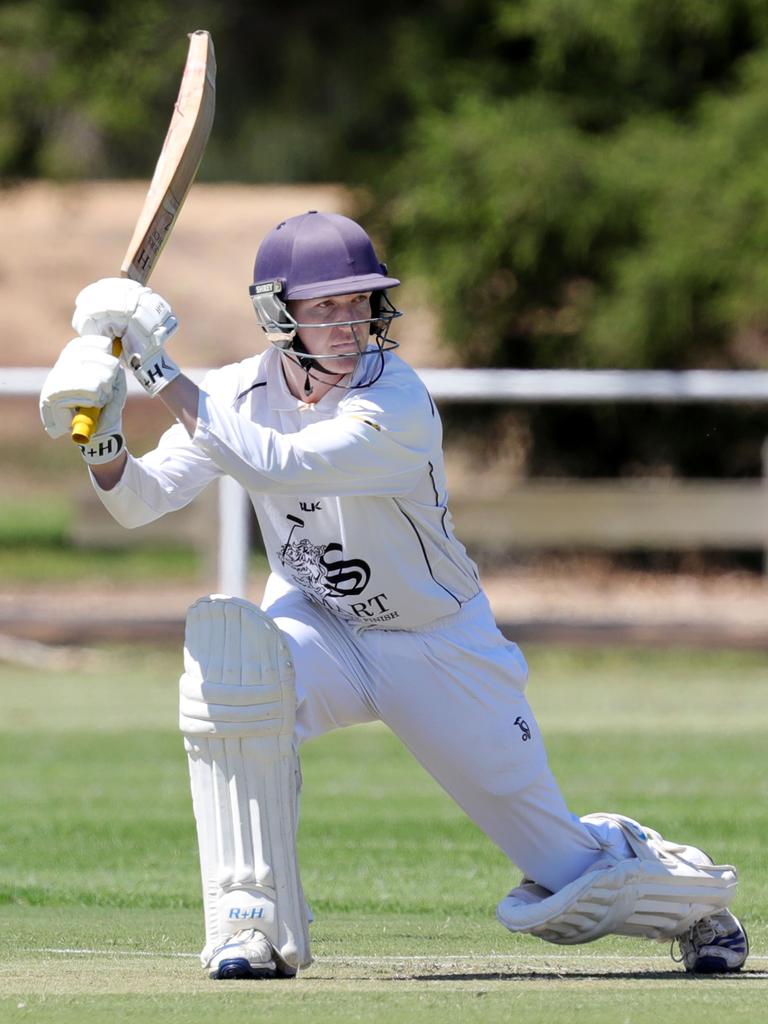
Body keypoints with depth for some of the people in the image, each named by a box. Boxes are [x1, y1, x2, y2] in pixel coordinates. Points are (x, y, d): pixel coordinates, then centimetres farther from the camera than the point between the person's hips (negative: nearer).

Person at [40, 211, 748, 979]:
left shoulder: (397, 404, -28)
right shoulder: (245, 392, -11)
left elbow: (277, 466, -42)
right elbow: (141, 500, -17)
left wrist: (166, 378, -42)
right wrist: (104, 441, -37)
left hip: (441, 649, -3)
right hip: (318, 630, 3)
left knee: (561, 859, -3)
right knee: (222, 636, -32)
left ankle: (688, 893, 36)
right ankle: (251, 919, -26)